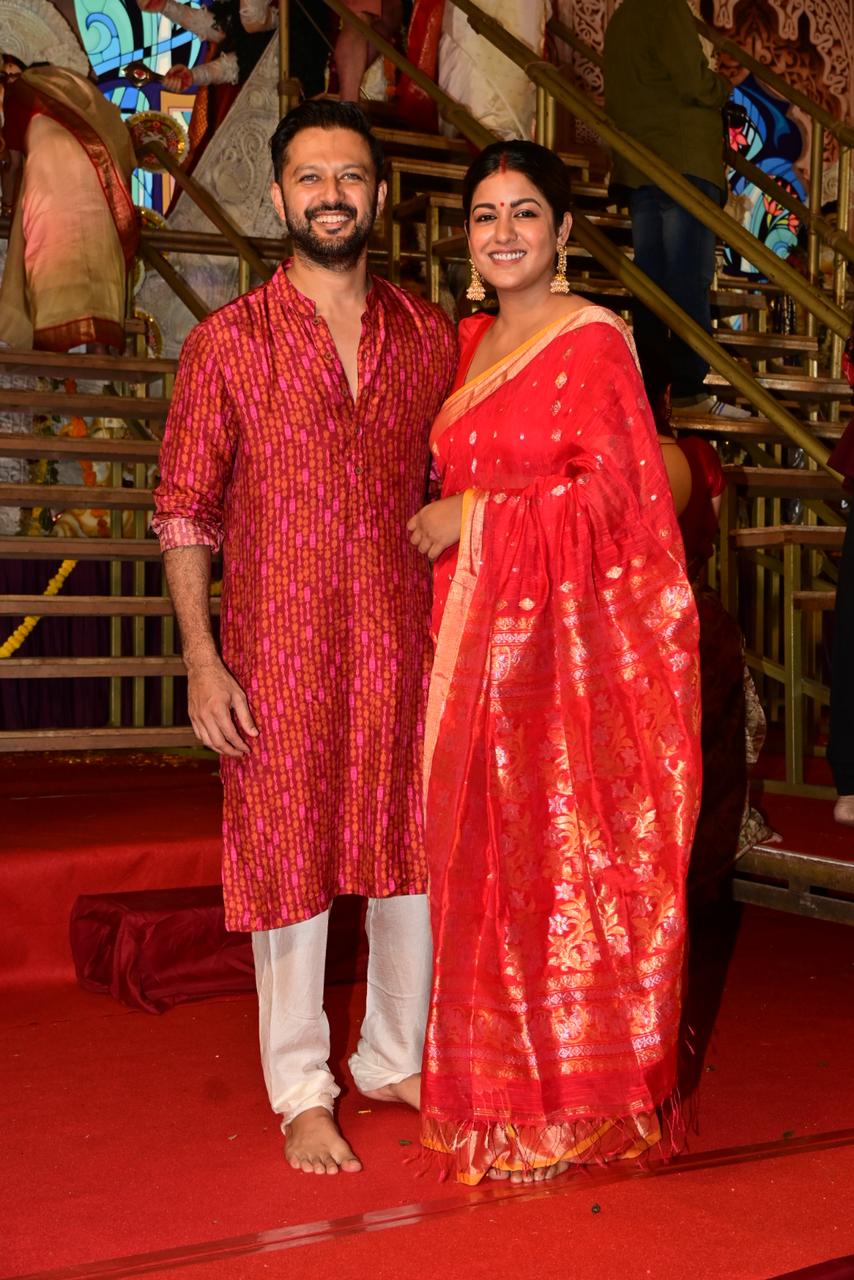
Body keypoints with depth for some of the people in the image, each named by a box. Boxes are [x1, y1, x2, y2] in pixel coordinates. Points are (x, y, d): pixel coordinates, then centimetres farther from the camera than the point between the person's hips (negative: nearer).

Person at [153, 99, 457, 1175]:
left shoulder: (430, 336, 7)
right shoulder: (227, 343, -2)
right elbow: (183, 511, -2)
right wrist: (201, 662, -9)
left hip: (405, 644, 3)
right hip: (280, 653, -3)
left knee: (411, 848, 11)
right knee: (288, 862, 4)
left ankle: (394, 1058, 31)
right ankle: (300, 1093, 20)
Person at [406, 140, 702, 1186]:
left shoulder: (592, 341, -7)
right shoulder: (470, 341, 15)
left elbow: (615, 487, -14)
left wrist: (469, 520, -12)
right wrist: (444, 526, 9)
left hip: (565, 628, -7)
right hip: (476, 627, 7)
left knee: (561, 845, -1)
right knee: (482, 842, 9)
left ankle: (574, 1096, 13)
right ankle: (494, 1082, 23)